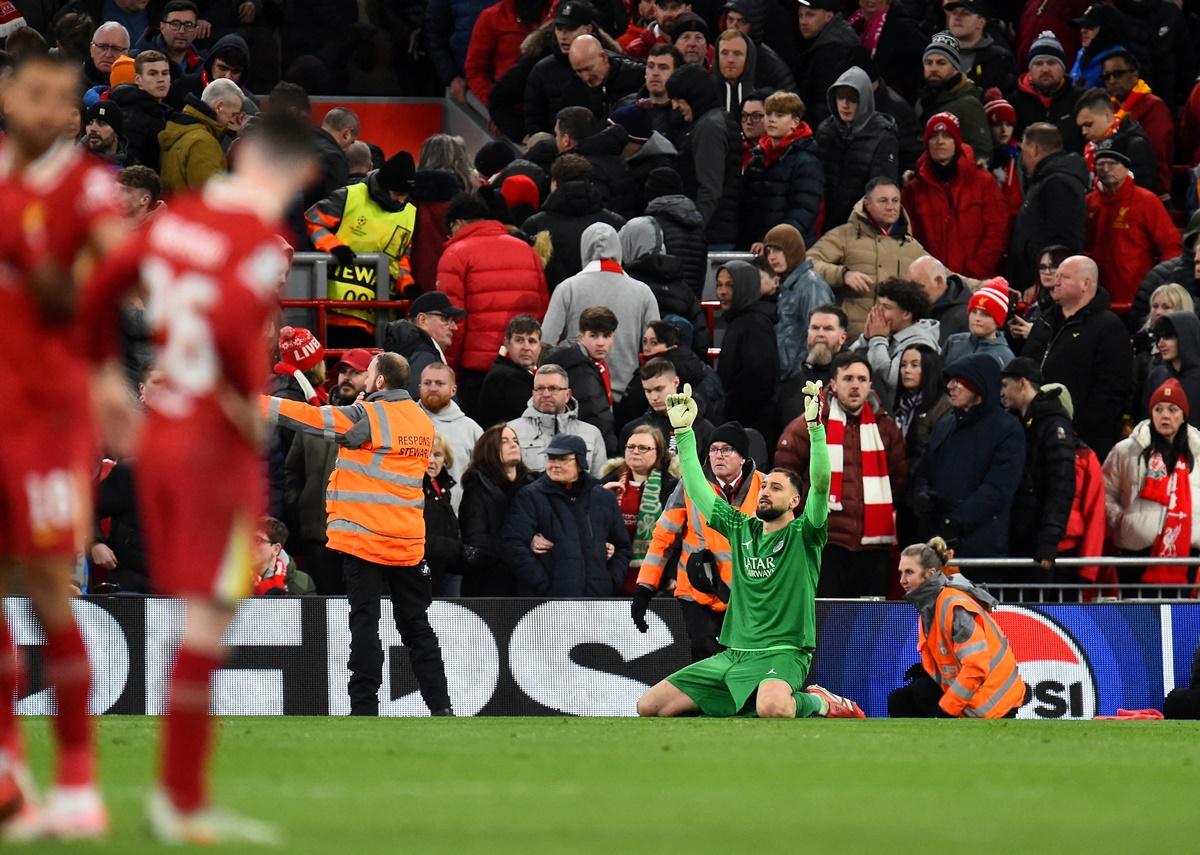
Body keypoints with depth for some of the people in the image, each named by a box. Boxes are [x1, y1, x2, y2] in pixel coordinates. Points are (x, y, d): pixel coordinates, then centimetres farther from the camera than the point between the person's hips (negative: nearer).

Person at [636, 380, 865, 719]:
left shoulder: (803, 535, -1)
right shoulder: (741, 529, 14)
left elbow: (820, 485, -16)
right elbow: (697, 488, 16)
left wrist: (814, 425, -26)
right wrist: (683, 431, 8)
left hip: (782, 655, -6)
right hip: (732, 655, 6)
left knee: (772, 708, -41)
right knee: (648, 707, -3)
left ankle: (818, 703, -7)